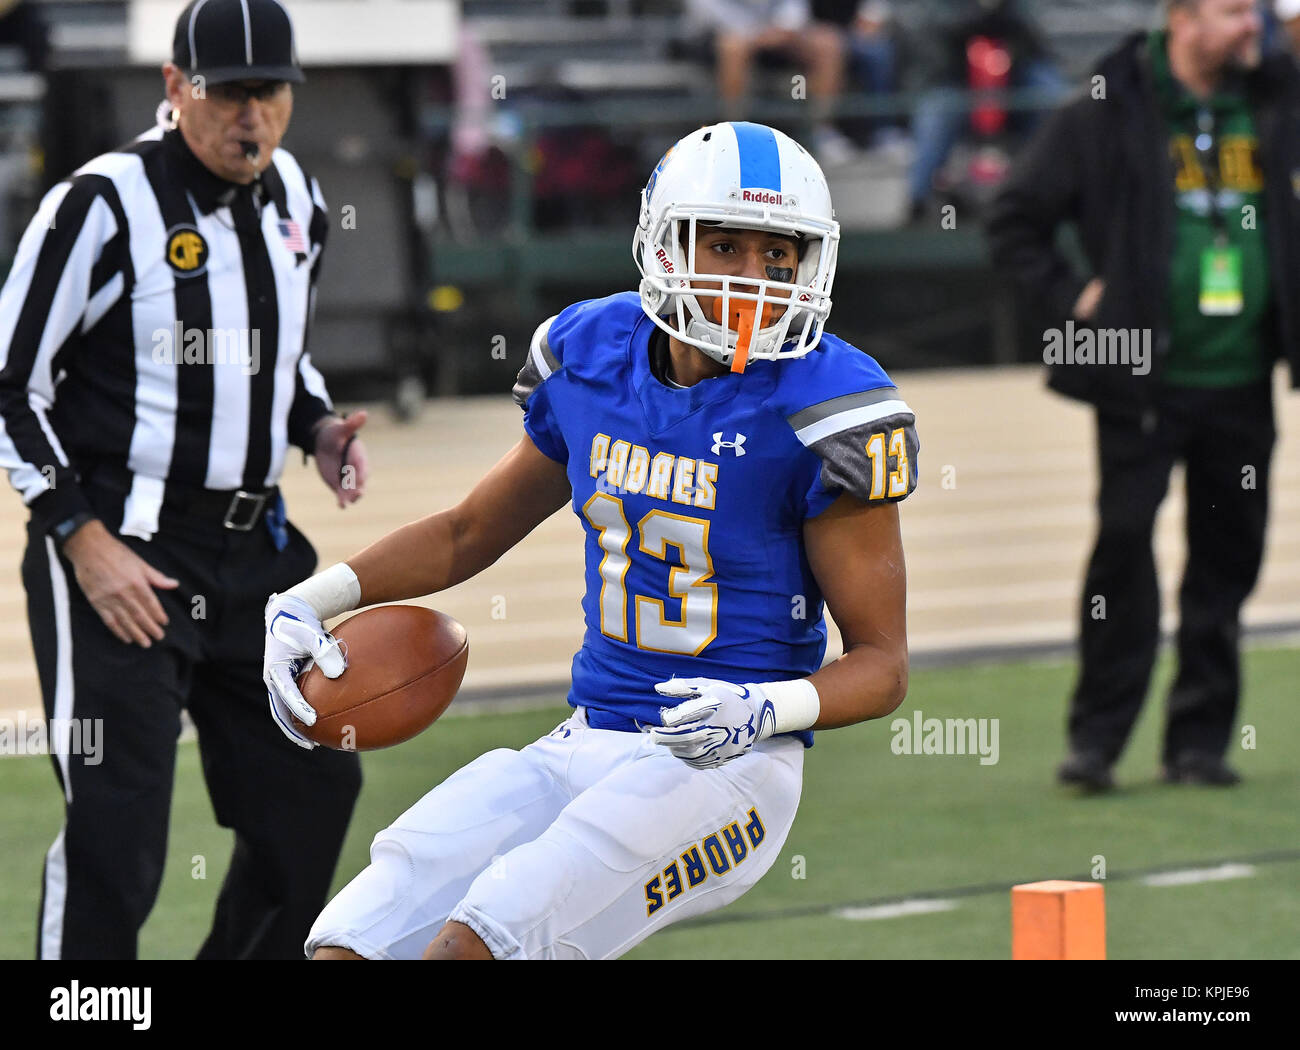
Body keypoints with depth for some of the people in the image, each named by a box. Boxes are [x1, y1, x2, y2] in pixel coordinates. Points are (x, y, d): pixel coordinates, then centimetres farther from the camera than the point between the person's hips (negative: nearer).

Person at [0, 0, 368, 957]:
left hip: (253, 547, 7)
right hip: (117, 547, -7)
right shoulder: (106, 205, -14)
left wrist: (318, 427, 5)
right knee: (115, 824, -12)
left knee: (314, 789, 11)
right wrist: (85, 542, -17)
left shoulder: (295, 201, 8)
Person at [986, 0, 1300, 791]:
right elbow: (1015, 222, 1)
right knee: (1124, 547, -8)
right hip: (1144, 382, -4)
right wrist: (1073, 296, -6)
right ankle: (1096, 738, 1)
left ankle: (1200, 740, 14)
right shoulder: (1108, 118, -5)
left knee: (1228, 558, 6)